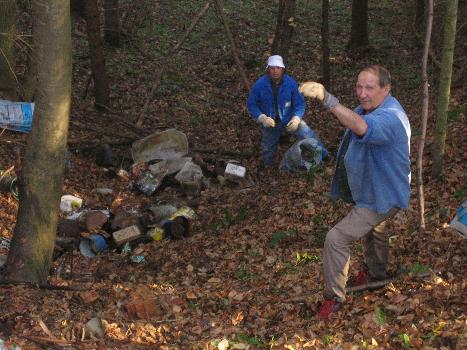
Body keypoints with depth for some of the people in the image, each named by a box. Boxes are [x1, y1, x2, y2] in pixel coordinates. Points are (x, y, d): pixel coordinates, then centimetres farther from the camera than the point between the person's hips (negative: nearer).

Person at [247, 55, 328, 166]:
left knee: (308, 135, -19)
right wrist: (262, 118, -28)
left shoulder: (291, 83, -19)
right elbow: (251, 105, -13)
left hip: (289, 120, -1)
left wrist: (296, 118, -30)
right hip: (269, 123, 1)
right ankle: (266, 167, 52)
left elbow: (299, 103, -12)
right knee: (268, 150, 21)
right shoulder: (260, 85, -20)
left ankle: (324, 158, 1)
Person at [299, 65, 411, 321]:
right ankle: (377, 273, 59)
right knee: (371, 230, 33)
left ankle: (334, 296, -1)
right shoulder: (369, 108, -4)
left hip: (380, 197, -10)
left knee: (337, 238, -16)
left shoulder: (390, 118, -36)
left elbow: (361, 127, -59)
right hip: (369, 190, 10)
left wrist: (326, 99, -69)